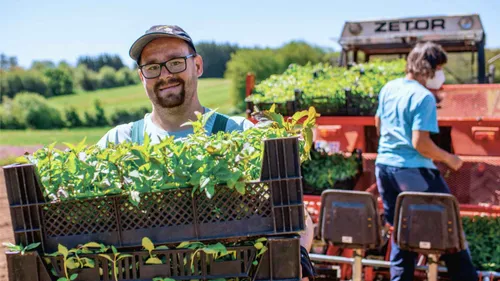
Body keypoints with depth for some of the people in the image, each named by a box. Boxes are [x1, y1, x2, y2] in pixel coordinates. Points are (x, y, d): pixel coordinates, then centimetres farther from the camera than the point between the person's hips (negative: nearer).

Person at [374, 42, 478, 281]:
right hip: (413, 171, -8)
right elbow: (420, 143, -21)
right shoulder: (424, 97, -16)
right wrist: (449, 159, -8)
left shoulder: (389, 88, 8)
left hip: (384, 167, 8)